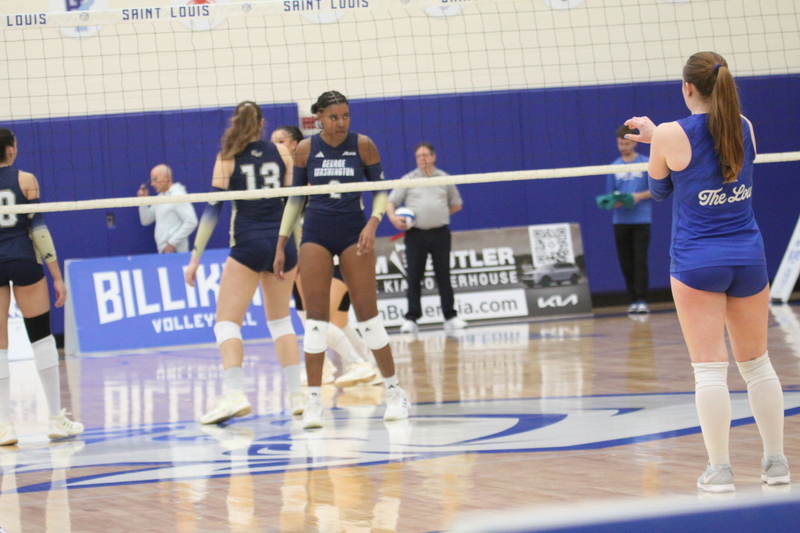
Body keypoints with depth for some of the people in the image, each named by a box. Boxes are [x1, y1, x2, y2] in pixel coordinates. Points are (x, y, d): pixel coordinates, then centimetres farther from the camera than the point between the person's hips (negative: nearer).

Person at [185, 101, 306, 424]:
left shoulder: (228, 158, 1)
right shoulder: (282, 153, 8)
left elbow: (213, 208, -4)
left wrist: (196, 257, -4)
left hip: (248, 244, -4)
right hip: (283, 243, 4)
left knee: (227, 321, -3)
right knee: (280, 320, 17)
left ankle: (234, 393, -22)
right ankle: (297, 395, 11)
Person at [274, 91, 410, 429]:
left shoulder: (363, 145, -4)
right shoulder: (305, 149, -1)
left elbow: (380, 188, 3)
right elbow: (295, 198, 7)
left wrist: (373, 223, -15)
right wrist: (281, 245, 5)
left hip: (353, 233, -1)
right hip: (315, 234, 1)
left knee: (367, 313, -2)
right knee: (315, 317, -5)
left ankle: (394, 392, 10)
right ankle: (314, 401, -2)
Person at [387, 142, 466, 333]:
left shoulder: (444, 179, 11)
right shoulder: (408, 180, 7)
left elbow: (457, 204, 20)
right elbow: (390, 202, 4)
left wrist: (441, 214, 9)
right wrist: (393, 217, -14)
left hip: (440, 233, 1)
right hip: (415, 234, -1)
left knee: (443, 276, 1)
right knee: (414, 277, -2)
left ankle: (451, 317, 3)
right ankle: (411, 319, 0)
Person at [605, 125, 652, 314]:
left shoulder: (647, 164, 1)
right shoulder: (614, 167, 11)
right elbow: (609, 195, 12)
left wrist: (639, 196, -16)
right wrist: (614, 201, -9)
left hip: (641, 219, -3)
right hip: (620, 220, 3)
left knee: (640, 261, -10)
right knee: (626, 263, 3)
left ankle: (642, 300, -11)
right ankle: (634, 300, 9)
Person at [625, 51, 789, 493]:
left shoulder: (672, 136, -10)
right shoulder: (745, 128, 3)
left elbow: (659, 190, 6)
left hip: (697, 263, -4)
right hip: (748, 258, 4)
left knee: (710, 369, -3)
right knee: (757, 363, 14)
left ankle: (719, 469, -3)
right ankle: (775, 462, 17)